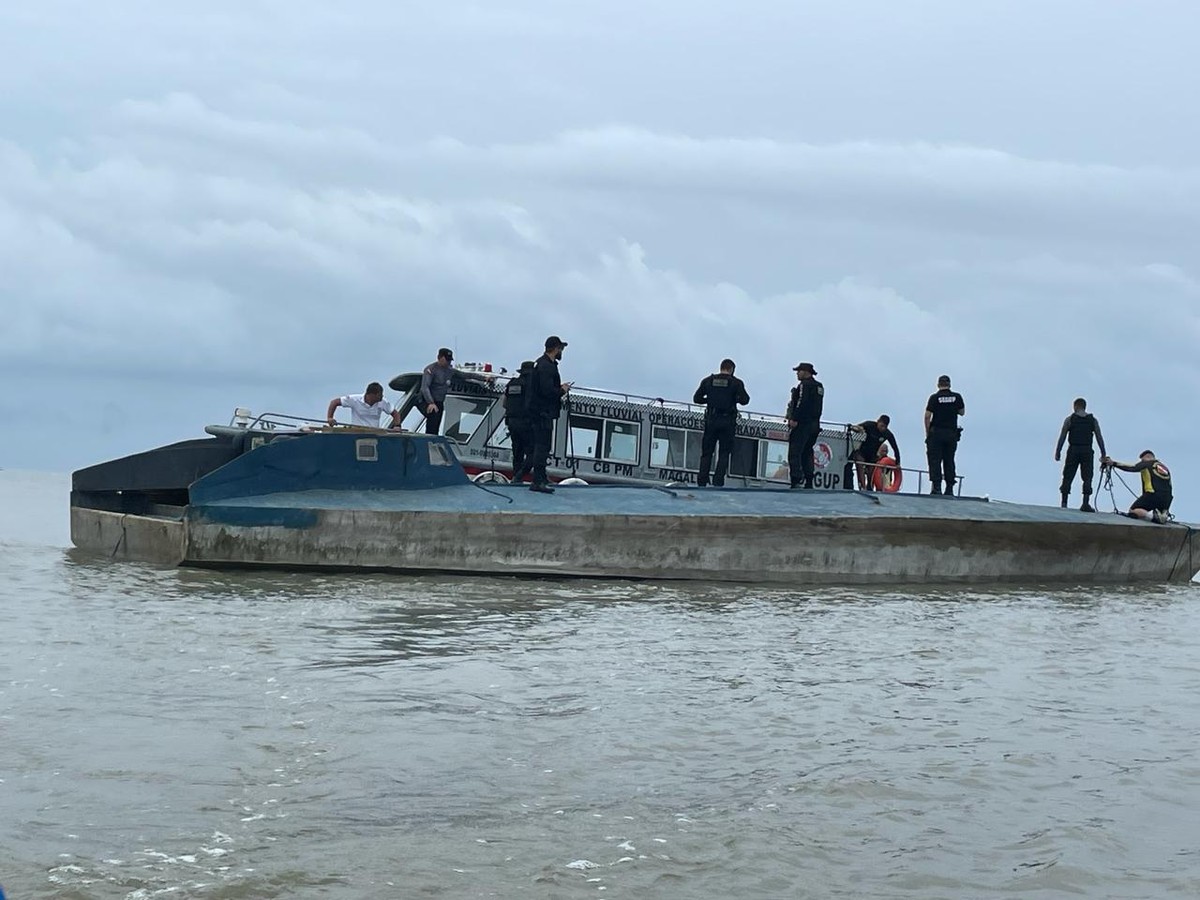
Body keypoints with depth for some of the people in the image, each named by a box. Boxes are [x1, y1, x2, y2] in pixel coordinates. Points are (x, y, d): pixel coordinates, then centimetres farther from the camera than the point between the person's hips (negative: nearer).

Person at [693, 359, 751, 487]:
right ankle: (718, 483, -4)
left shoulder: (708, 381, 5)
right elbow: (744, 400, -6)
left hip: (711, 420, 2)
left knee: (706, 452, 8)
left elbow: (696, 398, 5)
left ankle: (701, 482, 0)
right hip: (728, 421, -2)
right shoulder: (736, 382, -2)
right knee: (724, 453, 5)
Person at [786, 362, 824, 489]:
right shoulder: (819, 387, 18)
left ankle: (796, 481, -18)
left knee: (794, 453, -10)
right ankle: (809, 482, 12)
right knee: (807, 453, 15)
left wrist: (794, 419, -22)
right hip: (815, 424, 9)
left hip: (802, 424, -9)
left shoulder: (805, 385, -10)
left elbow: (801, 403, -21)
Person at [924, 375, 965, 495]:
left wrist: (927, 433, 2)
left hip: (936, 432, -3)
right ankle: (949, 489, 5)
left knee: (935, 461, -1)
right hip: (952, 433, 3)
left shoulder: (934, 397, -6)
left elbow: (927, 416, -8)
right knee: (949, 461, 8)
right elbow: (962, 412, 12)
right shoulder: (957, 397, 1)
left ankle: (936, 487, -10)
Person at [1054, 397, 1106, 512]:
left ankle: (1064, 503, 1)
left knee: (1068, 477, 5)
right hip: (1087, 451, 1)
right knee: (1087, 478, 1)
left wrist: (1057, 452, 2)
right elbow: (1099, 437, 5)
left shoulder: (1069, 419, 2)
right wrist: (1103, 454, 8)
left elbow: (1062, 437, -1)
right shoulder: (1093, 420, 7)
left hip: (1073, 450, -1)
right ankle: (1086, 503, -8)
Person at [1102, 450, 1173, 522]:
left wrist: (1113, 463, -4)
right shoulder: (1165, 468, 30)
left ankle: (1153, 515, -22)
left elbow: (1132, 467, -3)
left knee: (1132, 511, 3)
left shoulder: (1147, 464, 12)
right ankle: (1166, 515, -8)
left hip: (1153, 494, -6)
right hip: (1167, 499, 6)